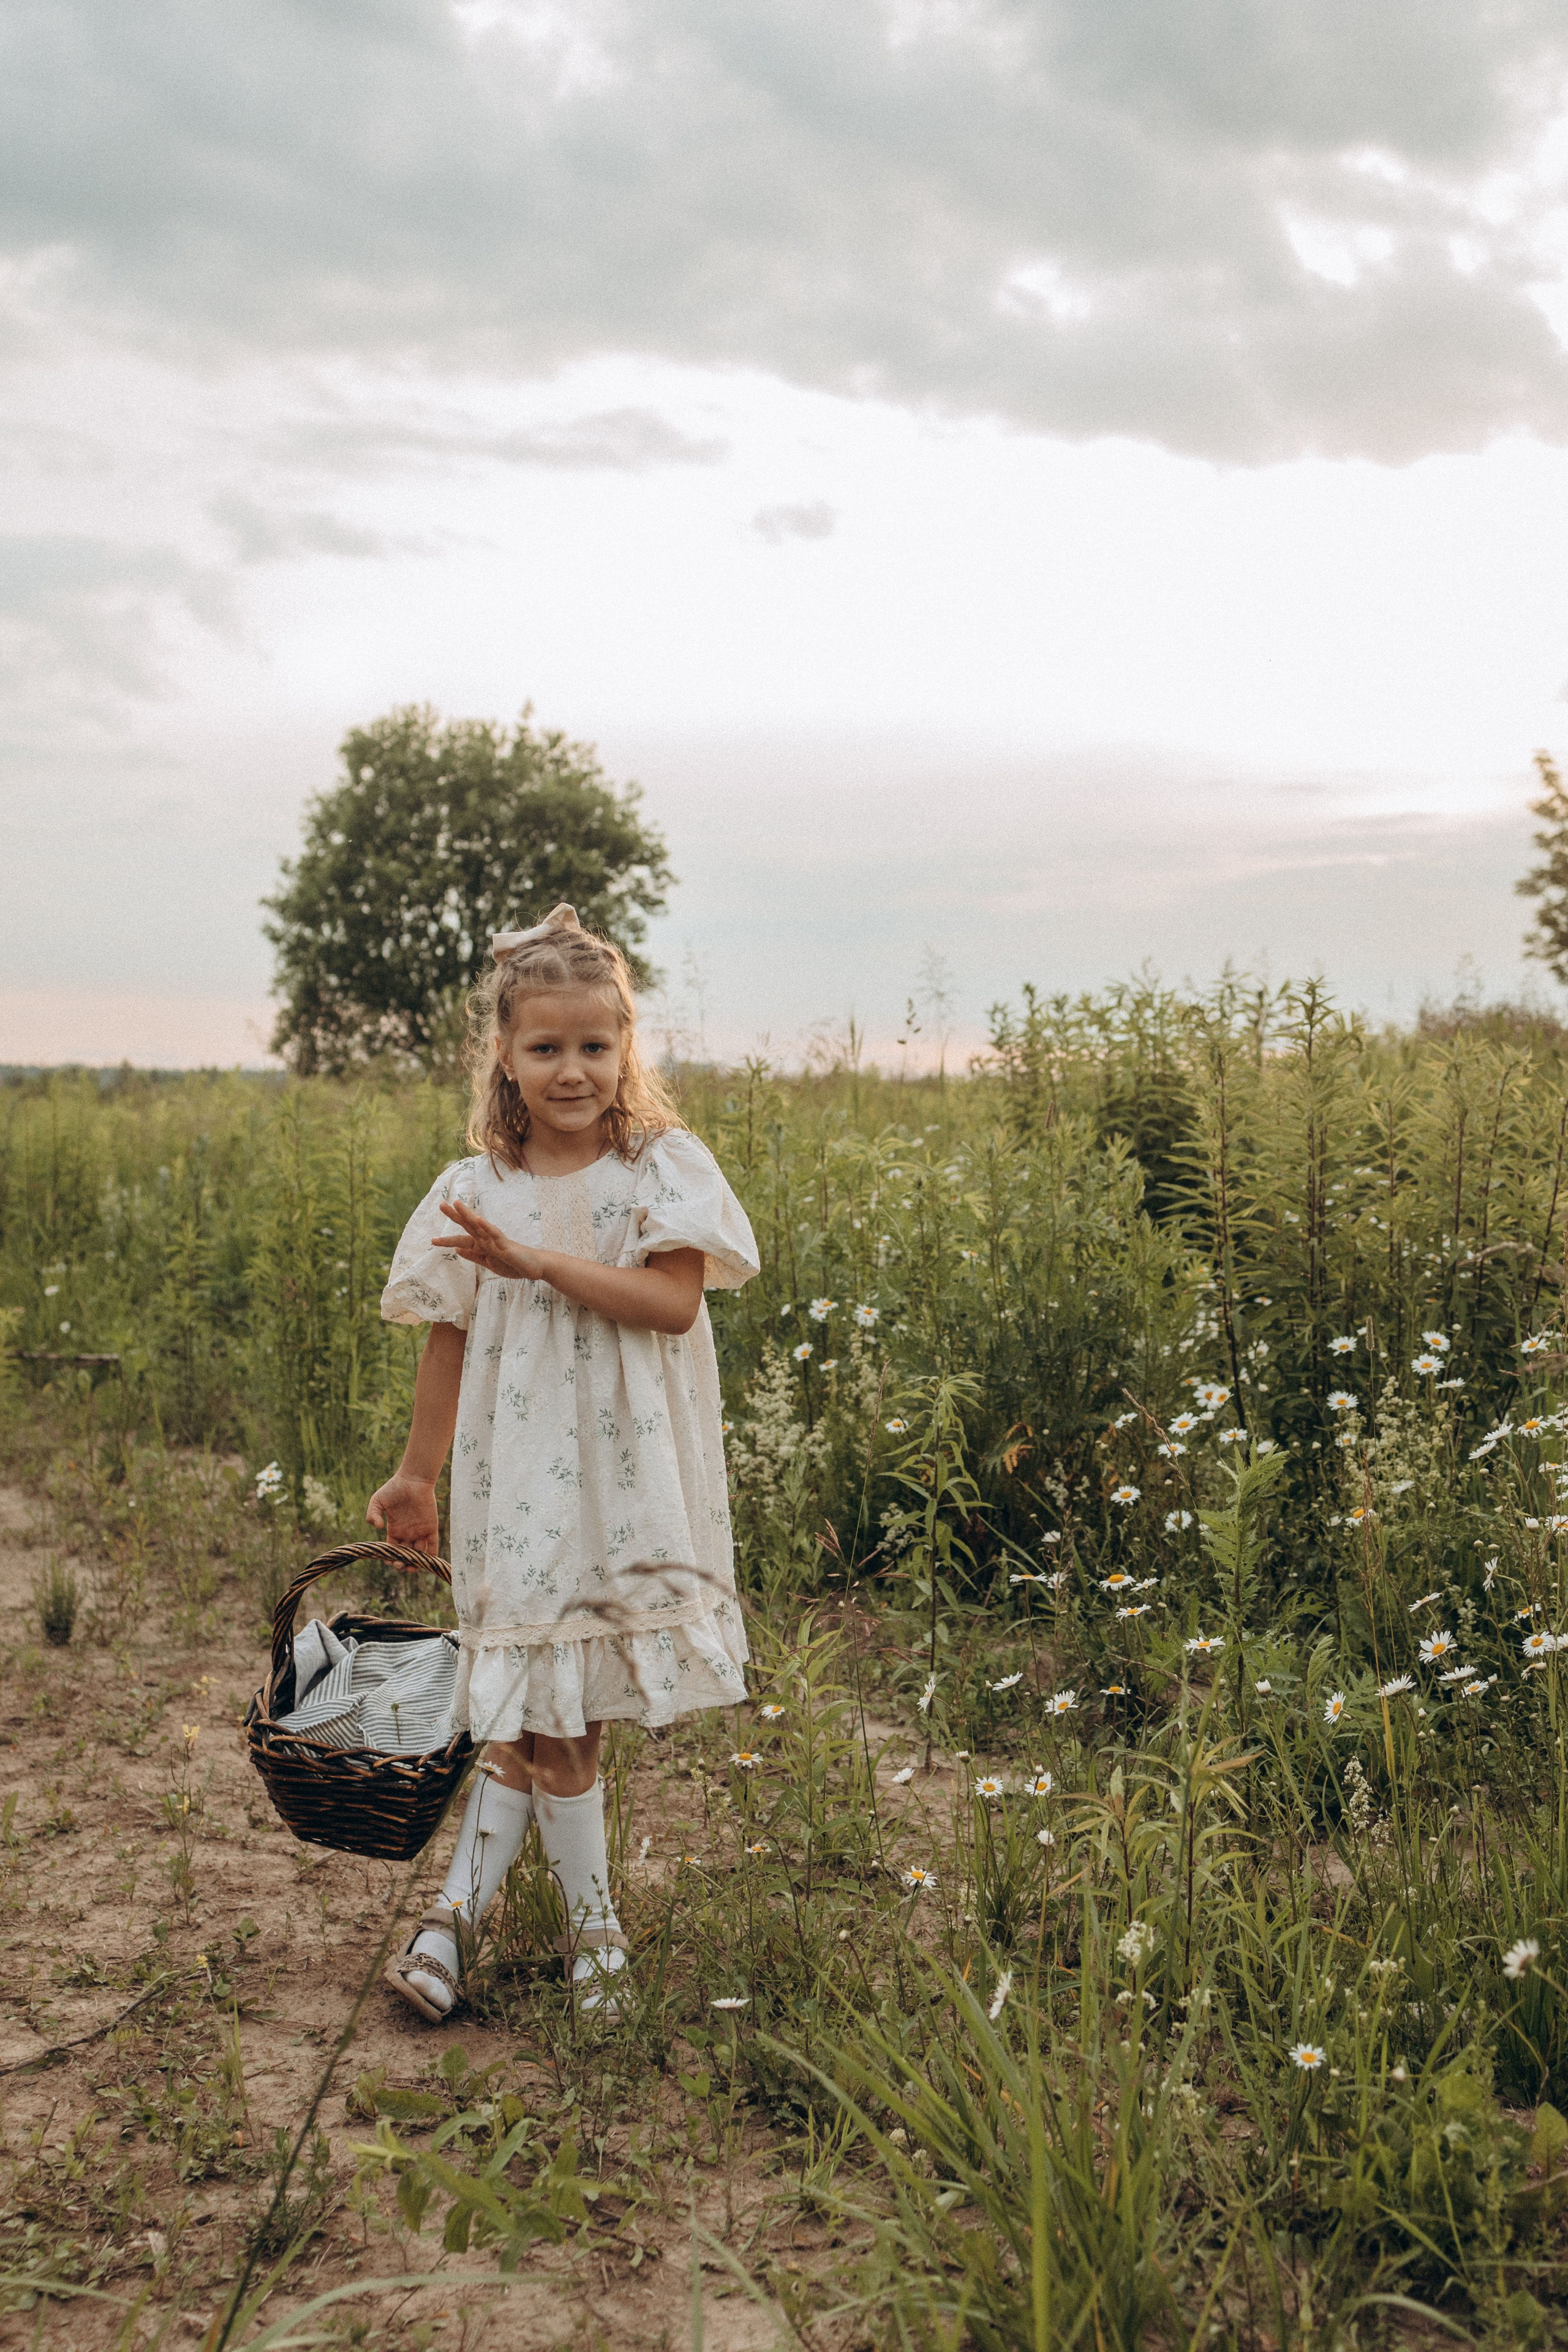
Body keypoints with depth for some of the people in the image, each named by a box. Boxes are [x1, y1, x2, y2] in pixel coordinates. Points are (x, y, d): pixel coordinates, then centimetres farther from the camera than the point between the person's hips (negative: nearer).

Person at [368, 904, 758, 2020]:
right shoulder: (475, 1193, 2)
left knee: (534, 1714, 3)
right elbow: (451, 1338, 9)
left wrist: (538, 1261, -21)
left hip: (633, 1476, -1)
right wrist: (416, 1476, 15)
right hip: (521, 1479, 2)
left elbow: (673, 1301, -15)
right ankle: (594, 1930, 19)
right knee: (544, 1715, 4)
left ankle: (461, 1907, 19)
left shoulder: (663, 1168, -3)